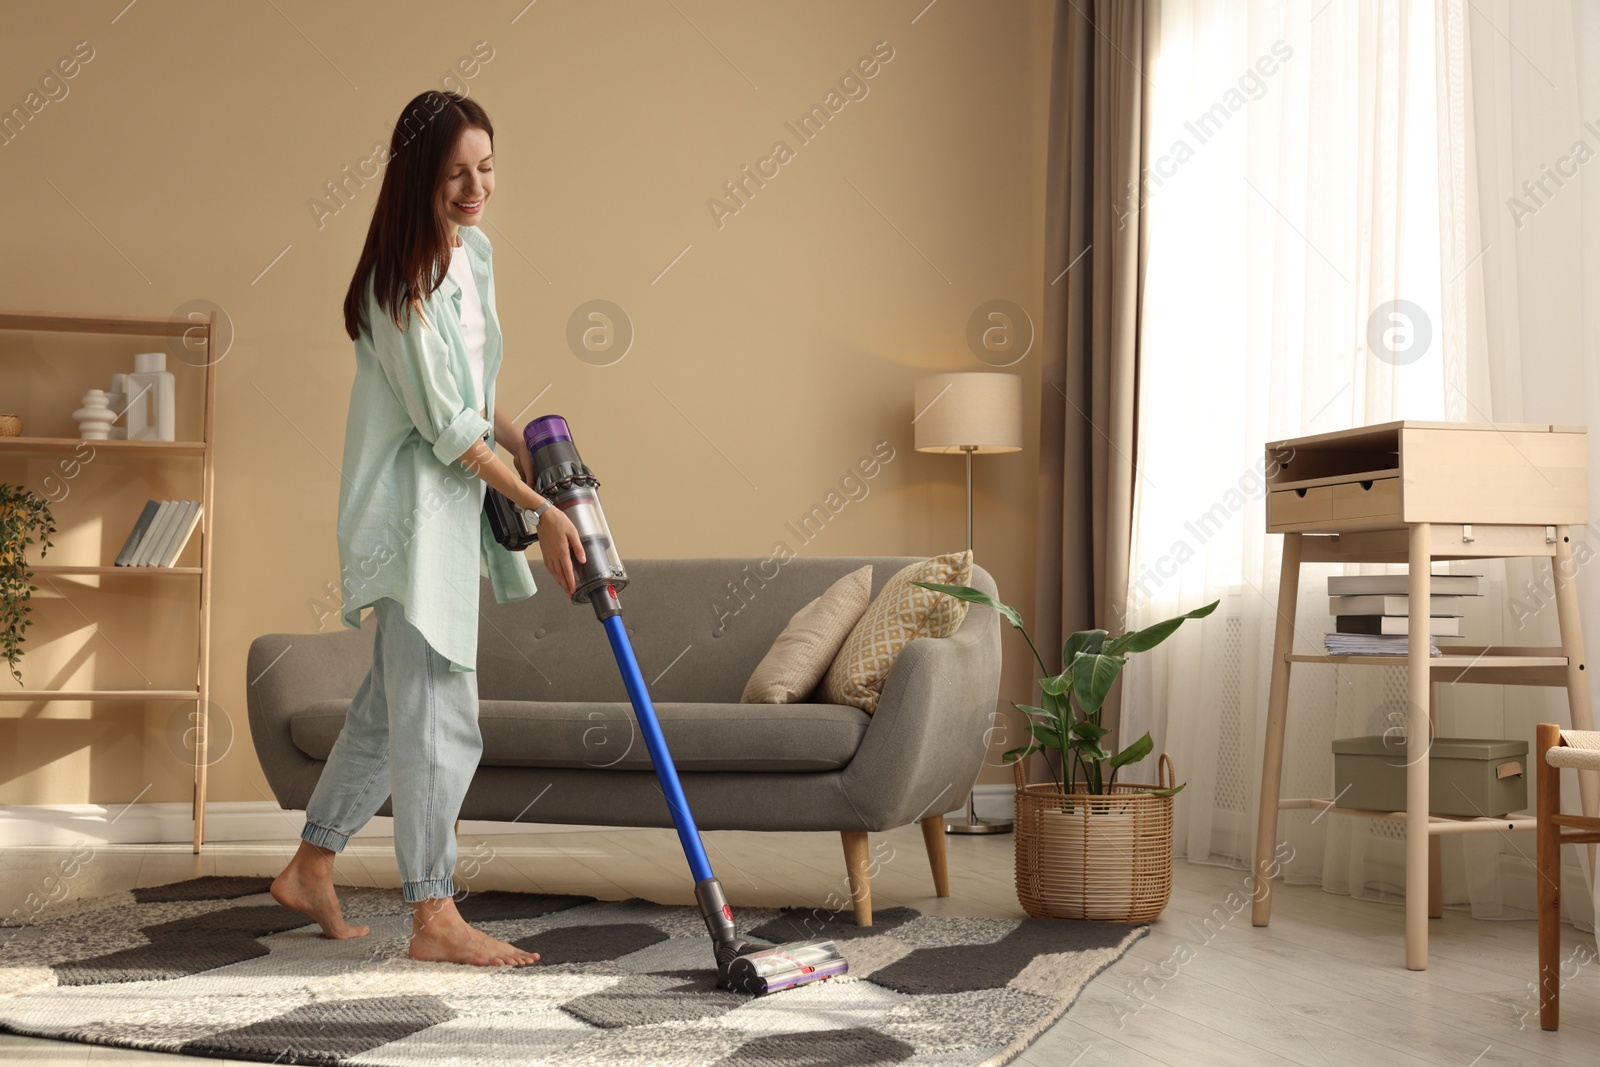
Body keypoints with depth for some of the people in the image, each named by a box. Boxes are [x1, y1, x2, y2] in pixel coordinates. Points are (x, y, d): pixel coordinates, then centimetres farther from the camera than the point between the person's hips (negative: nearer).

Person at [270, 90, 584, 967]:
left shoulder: (472, 251, 10)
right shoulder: (401, 284, -19)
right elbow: (445, 426, -19)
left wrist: (523, 444, 9)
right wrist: (542, 510, -17)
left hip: (452, 501, 9)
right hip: (412, 507, -9)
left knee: (392, 702, 16)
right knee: (440, 715, -6)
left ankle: (310, 868, 29)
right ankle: (434, 917, 3)